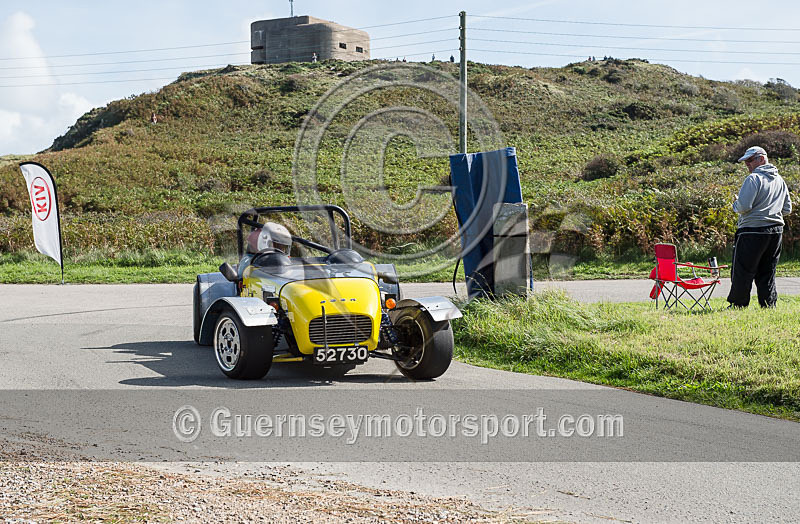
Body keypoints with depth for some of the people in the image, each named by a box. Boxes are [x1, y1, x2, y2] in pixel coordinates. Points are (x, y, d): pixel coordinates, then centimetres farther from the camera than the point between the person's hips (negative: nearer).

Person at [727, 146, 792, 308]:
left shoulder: (753, 179, -12)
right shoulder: (780, 180, 13)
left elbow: (743, 207, -19)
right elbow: (787, 209, 18)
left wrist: (735, 203, 2)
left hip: (753, 230, -7)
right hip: (776, 230, 7)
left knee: (742, 271, 2)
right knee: (767, 271, 12)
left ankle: (738, 305, 7)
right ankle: (769, 305, 10)